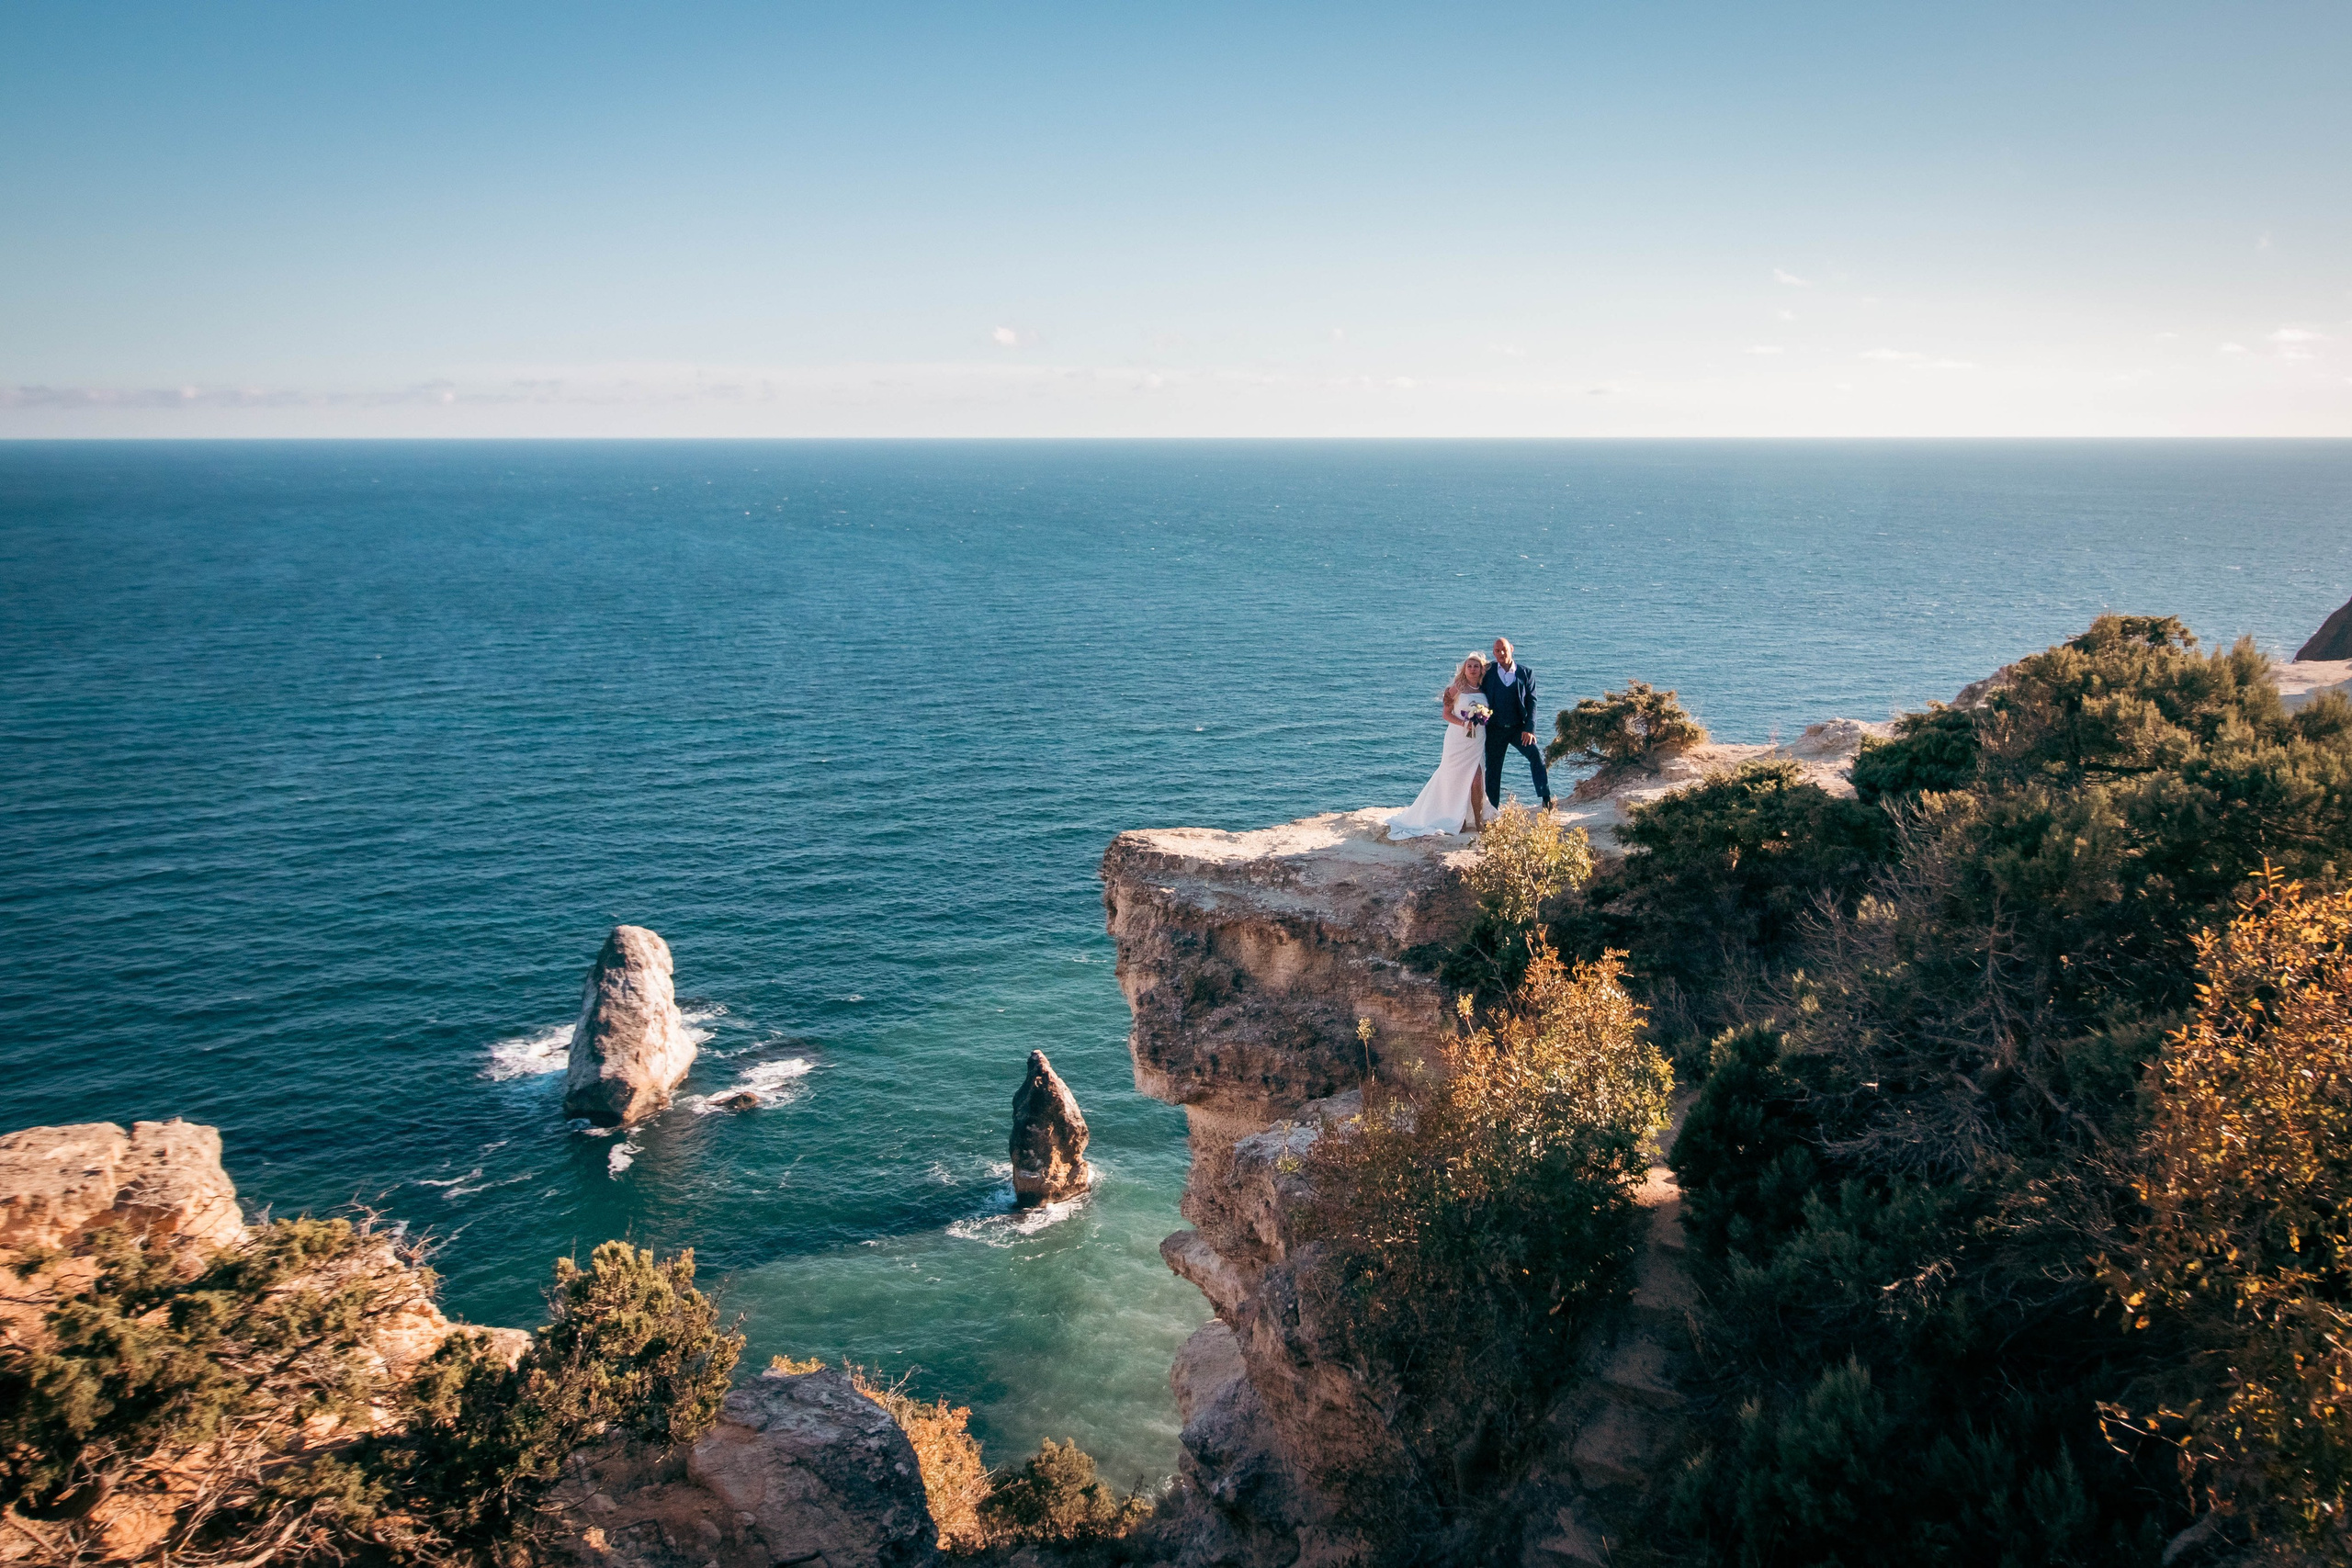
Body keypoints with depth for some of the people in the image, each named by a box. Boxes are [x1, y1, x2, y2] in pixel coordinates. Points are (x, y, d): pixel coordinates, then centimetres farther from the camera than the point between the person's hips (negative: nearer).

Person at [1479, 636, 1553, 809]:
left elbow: (1531, 702, -1)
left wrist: (1529, 729, -11)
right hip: (1495, 729, 1)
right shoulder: (1488, 671, 3)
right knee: (1493, 768, 5)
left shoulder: (1526, 673, 2)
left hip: (1519, 728, -1)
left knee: (1536, 754, -23)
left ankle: (1546, 798, -22)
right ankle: (1493, 808, 17)